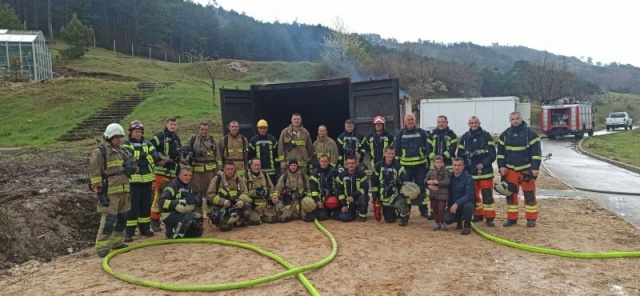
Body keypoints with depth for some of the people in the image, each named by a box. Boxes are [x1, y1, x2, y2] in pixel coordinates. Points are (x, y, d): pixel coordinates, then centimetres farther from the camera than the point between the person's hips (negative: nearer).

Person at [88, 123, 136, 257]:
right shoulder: (99, 152, -7)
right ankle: (101, 247, -2)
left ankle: (117, 242, 26)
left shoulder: (123, 151, 15)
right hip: (109, 193, -7)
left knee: (122, 218, 13)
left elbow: (133, 164, 24)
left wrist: (131, 167, -2)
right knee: (108, 220, -10)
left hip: (123, 191, 8)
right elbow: (94, 173, -11)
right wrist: (99, 192, -16)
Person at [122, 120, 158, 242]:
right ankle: (129, 232, 2)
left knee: (146, 205, 12)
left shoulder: (147, 144, 11)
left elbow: (155, 157, -3)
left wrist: (139, 157, -13)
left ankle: (145, 227, 24)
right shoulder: (126, 144, 0)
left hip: (147, 179, 5)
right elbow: (130, 155, -20)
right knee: (132, 206, -4)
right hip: (133, 179, -4)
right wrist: (145, 156, -13)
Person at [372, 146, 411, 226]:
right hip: (385, 197, 2)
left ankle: (404, 217, -5)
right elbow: (374, 181, 5)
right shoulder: (378, 166, 0)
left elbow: (405, 180, -14)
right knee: (389, 220, 5)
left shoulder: (398, 166, -5)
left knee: (401, 203, -37)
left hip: (396, 194, -2)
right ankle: (396, 212, 40)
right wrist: (374, 195, 1)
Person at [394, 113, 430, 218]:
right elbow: (396, 148, 6)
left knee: (421, 186, 5)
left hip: (420, 164, 0)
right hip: (405, 165, 0)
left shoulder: (421, 132, 2)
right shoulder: (400, 133, 3)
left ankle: (424, 209, 11)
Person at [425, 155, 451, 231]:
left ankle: (442, 223, 13)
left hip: (442, 194, -4)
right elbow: (425, 181, 8)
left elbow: (447, 182, -14)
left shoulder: (445, 172, -3)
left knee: (441, 209, -7)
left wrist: (438, 182, -20)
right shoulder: (431, 172, 8)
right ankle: (437, 222, 24)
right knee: (434, 209, 9)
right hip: (433, 194, 4)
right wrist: (429, 183, -13)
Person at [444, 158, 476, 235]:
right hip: (453, 205, 3)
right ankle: (459, 219, 16)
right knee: (447, 219, -20)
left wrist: (457, 204, -35)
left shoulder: (468, 178, -15)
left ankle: (467, 226, -9)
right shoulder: (450, 177, -1)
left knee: (467, 206, -37)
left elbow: (469, 194, -26)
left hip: (467, 203, -3)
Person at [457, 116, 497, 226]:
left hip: (485, 171, -4)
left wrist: (484, 163, -17)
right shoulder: (465, 137, 7)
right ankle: (478, 215, 27)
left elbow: (492, 154, -5)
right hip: (470, 172, 4)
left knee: (487, 195, -5)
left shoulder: (486, 136, -2)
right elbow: (460, 154, 9)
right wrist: (464, 166, -2)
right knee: (474, 195, 13)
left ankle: (490, 217, 2)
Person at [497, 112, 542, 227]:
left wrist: (535, 168, -14)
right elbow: (500, 152, 11)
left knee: (529, 195, 2)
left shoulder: (530, 133, -7)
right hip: (510, 170, 4)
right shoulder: (505, 134, 5)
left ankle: (531, 218, 13)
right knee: (510, 194, 7)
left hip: (526, 170, -3)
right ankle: (512, 218, 17)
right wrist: (501, 166, 2)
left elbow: (536, 152, -8)